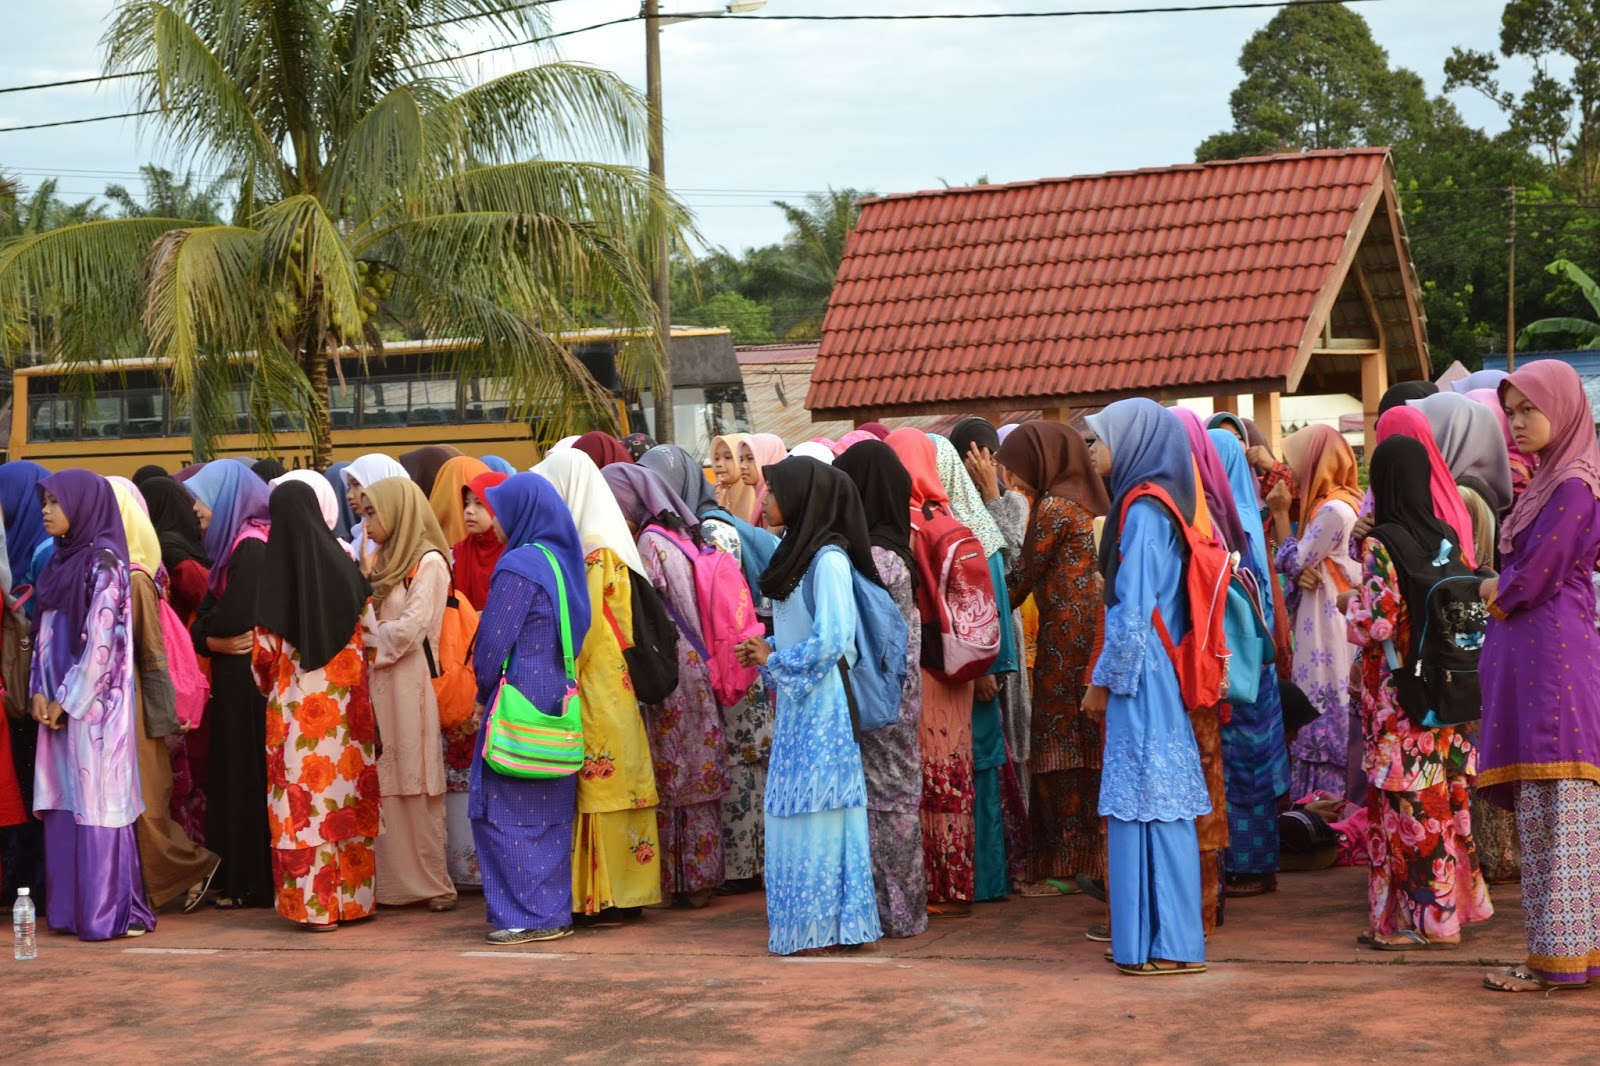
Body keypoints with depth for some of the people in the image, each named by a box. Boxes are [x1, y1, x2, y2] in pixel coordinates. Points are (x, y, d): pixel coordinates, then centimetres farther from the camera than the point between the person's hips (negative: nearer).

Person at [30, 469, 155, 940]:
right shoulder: (61, 561, 14)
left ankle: (111, 910, 1)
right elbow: (46, 631, 14)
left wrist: (68, 699, -13)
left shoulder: (103, 561, -10)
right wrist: (40, 691, 1)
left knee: (97, 800, -4)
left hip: (92, 701, -8)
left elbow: (101, 640, -15)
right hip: (59, 702, 8)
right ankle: (71, 907, 12)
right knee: (63, 803, 7)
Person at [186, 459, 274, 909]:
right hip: (234, 678, 9)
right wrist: (213, 640, -9)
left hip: (248, 681, -9)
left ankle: (253, 883, 4)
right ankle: (235, 876, 18)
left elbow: (235, 618, -24)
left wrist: (208, 625, -3)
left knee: (249, 776, -3)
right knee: (231, 776, 12)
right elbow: (201, 625, 12)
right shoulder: (233, 545, 14)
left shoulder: (252, 546, -14)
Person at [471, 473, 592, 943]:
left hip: (519, 704, -8)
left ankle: (527, 914, 0)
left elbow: (493, 643, -12)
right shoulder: (562, 560, 10)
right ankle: (554, 910, 16)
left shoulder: (518, 565, -14)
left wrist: (484, 694, 5)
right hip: (559, 701, 8)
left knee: (507, 812, -1)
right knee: (550, 814, 12)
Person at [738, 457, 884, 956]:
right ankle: (804, 920, 16)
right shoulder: (794, 552, 14)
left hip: (822, 706, -9)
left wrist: (775, 662, -10)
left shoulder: (828, 559, -15)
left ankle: (821, 926, 2)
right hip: (795, 703, 9)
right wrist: (767, 657, 4)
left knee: (816, 808, -4)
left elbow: (832, 640, -20)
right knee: (794, 810, 10)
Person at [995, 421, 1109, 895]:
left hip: (1066, 636, -8)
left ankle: (1062, 866, 0)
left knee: (1059, 750, -3)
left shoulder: (1053, 507, -11)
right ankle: (1094, 857, 16)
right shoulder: (1086, 500, 13)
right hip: (1095, 631, 8)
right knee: (1090, 750, 11)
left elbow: (1023, 576, -7)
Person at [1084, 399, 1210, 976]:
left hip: (1143, 683, -9)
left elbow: (1132, 614, -17)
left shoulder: (1142, 512, -14)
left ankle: (1168, 945, -1)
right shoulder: (1158, 508, 12)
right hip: (1154, 680, 9)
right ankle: (1160, 933, 17)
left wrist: (1104, 682, -9)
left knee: (1149, 804, -5)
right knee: (1158, 805, 11)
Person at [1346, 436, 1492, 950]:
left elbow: (1374, 624, -19)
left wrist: (1350, 599, 2)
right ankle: (1449, 907, 20)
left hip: (1396, 699, -6)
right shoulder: (1447, 537, 4)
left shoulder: (1381, 545, -14)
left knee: (1403, 805, 0)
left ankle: (1412, 920, 5)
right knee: (1442, 799, 13)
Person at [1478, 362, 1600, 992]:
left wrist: (1498, 594, 3)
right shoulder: (1548, 482, 18)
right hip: (1528, 659, 9)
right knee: (1542, 809, 9)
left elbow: (1538, 574, -14)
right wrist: (1501, 591, 4)